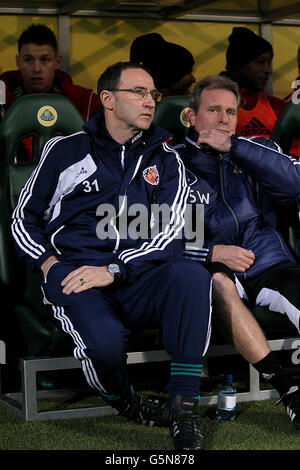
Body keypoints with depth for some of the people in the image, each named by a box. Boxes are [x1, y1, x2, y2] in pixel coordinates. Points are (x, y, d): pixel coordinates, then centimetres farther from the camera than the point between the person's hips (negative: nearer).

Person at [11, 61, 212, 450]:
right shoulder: (66, 150, 12)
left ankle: (183, 412, -27)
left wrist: (113, 270, -13)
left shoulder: (165, 161, 15)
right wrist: (49, 264, -2)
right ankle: (123, 403, 2)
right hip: (75, 274, -1)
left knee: (193, 276, -33)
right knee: (104, 338, -35)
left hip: (137, 278, 2)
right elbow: (24, 218, 18)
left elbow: (168, 232, 2)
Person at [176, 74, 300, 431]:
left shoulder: (253, 154, 15)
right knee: (217, 281, -36)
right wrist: (213, 253, -16)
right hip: (216, 271, -2)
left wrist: (232, 146, -12)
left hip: (269, 266, 2)